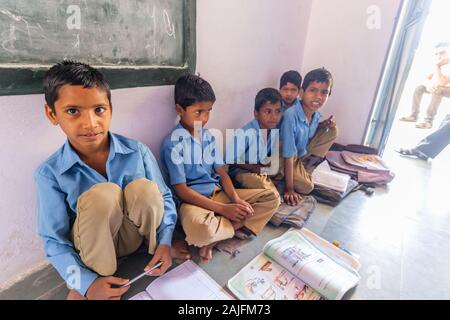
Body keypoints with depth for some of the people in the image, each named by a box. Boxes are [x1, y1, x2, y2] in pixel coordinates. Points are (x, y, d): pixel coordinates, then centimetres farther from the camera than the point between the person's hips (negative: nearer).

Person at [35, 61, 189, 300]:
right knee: (102, 194, -33)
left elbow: (163, 197, -7)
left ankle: (155, 250, -5)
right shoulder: (50, 173, -15)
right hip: (92, 249, 0)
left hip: (134, 234, 1)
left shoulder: (137, 151, -14)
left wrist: (165, 242, -20)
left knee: (144, 188, -31)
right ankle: (89, 288, -11)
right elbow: (55, 242, -12)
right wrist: (86, 282, -25)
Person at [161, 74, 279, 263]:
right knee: (200, 230, -41)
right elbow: (181, 190, -15)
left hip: (217, 193, 7)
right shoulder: (173, 143, -12)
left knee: (271, 198, 0)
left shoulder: (209, 137, 9)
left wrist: (236, 199, -11)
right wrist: (222, 209, -19)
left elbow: (222, 173, 8)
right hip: (192, 200, -7)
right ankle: (238, 227, -5)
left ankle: (212, 240, -13)